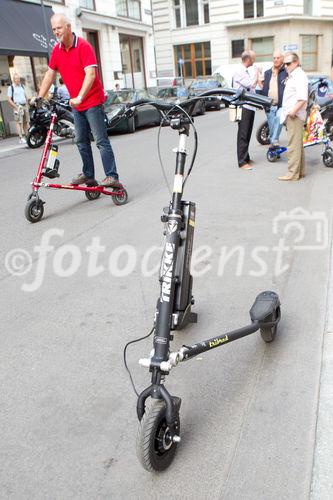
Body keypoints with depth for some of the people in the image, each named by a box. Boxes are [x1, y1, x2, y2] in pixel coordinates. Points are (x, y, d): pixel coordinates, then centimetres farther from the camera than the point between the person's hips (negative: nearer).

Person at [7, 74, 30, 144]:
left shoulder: (22, 86, 16)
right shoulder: (11, 87, -2)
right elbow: (9, 99, -6)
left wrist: (27, 105, 13)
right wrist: (16, 107, -14)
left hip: (24, 106, 6)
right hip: (17, 106, -6)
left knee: (26, 122, 7)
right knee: (19, 122, -11)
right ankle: (21, 138, -14)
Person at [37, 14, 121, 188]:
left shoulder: (83, 46, -14)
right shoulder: (56, 50, 7)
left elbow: (90, 74, -24)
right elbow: (50, 75, 11)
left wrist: (79, 98, -33)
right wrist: (39, 98, 5)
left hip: (92, 101, -7)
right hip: (76, 103, 8)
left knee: (101, 140, -10)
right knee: (81, 141, 11)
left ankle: (112, 177, -9)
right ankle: (88, 175, 20)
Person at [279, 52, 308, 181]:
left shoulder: (300, 76, -11)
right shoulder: (292, 76, 20)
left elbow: (303, 98, -22)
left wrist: (294, 110, -29)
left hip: (295, 116, -11)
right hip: (290, 115, 11)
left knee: (294, 145, -11)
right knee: (298, 144, 14)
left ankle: (293, 173, -10)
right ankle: (300, 171, 22)